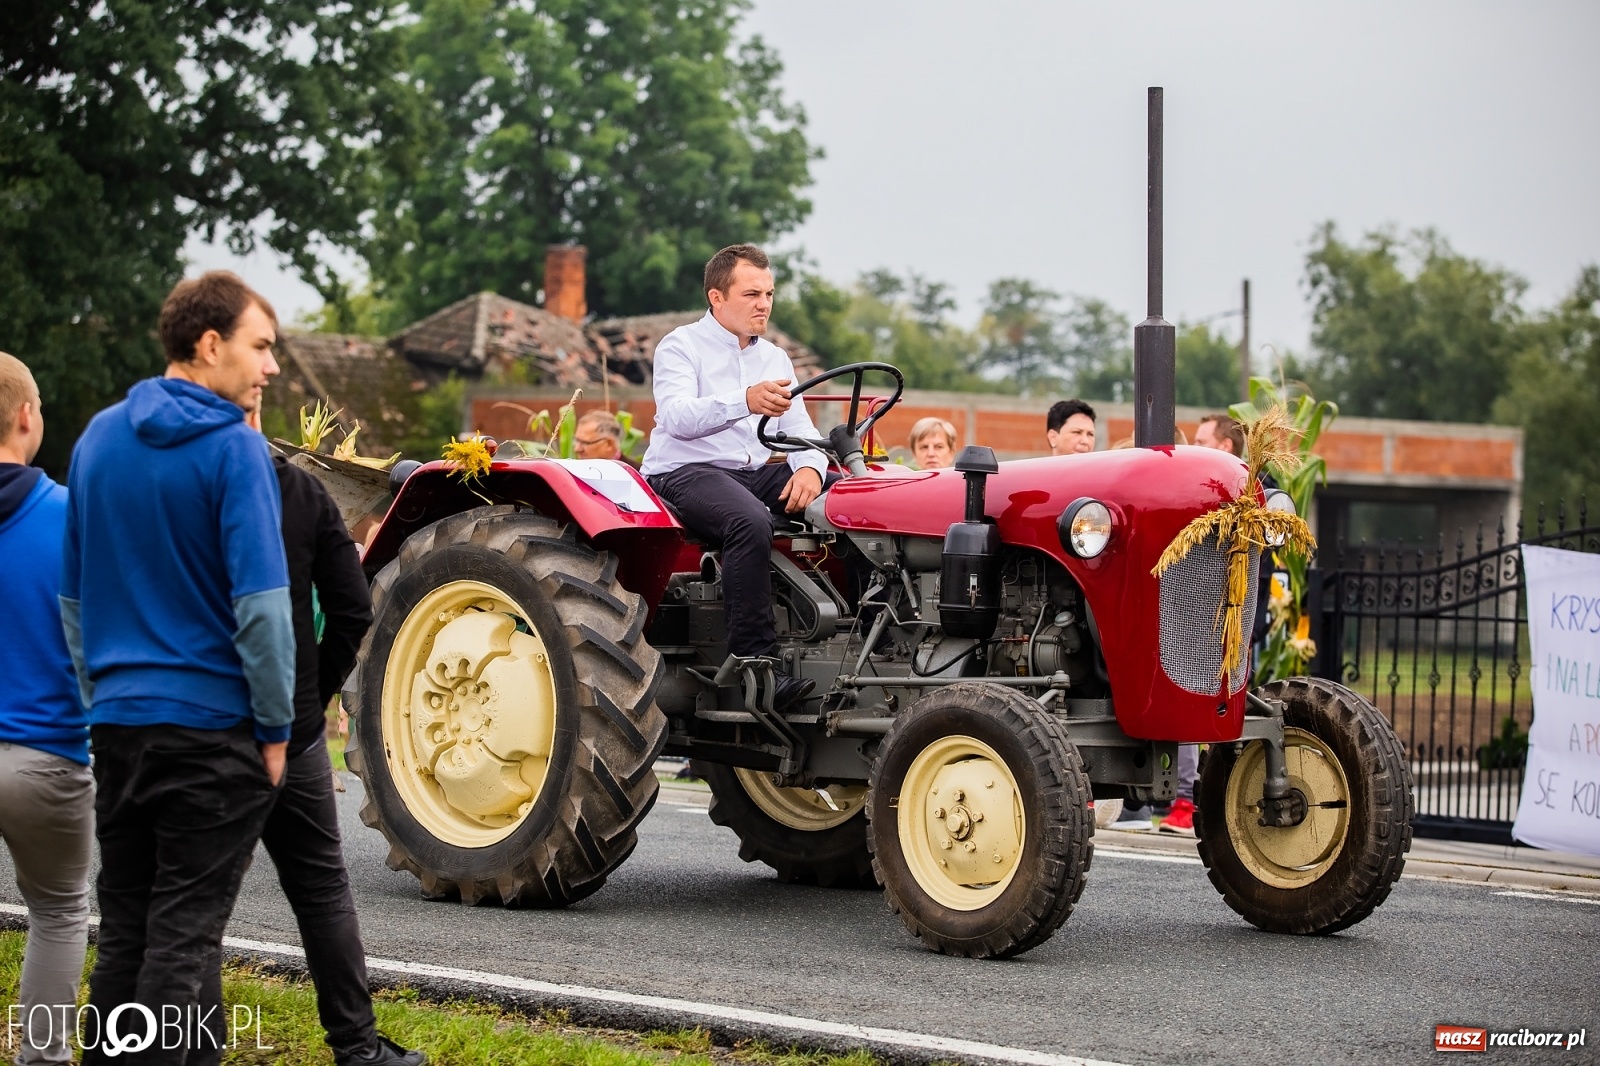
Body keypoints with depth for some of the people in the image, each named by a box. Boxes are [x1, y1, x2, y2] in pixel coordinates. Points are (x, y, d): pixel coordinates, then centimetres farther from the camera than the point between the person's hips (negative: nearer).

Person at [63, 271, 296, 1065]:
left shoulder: (97, 439, 9)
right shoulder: (233, 447, -12)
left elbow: (72, 595, 15)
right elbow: (260, 602, -17)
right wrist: (277, 726, -8)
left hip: (118, 722, 6)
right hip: (212, 723, -6)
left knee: (124, 930, 12)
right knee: (184, 934, -2)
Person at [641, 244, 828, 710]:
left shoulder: (775, 358, 19)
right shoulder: (681, 347, -3)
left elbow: (798, 427, 12)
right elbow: (676, 416, -22)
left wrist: (809, 466, -13)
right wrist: (745, 401, -39)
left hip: (756, 473, 7)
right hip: (685, 473, -7)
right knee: (751, 522, -38)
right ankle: (755, 661, -35)